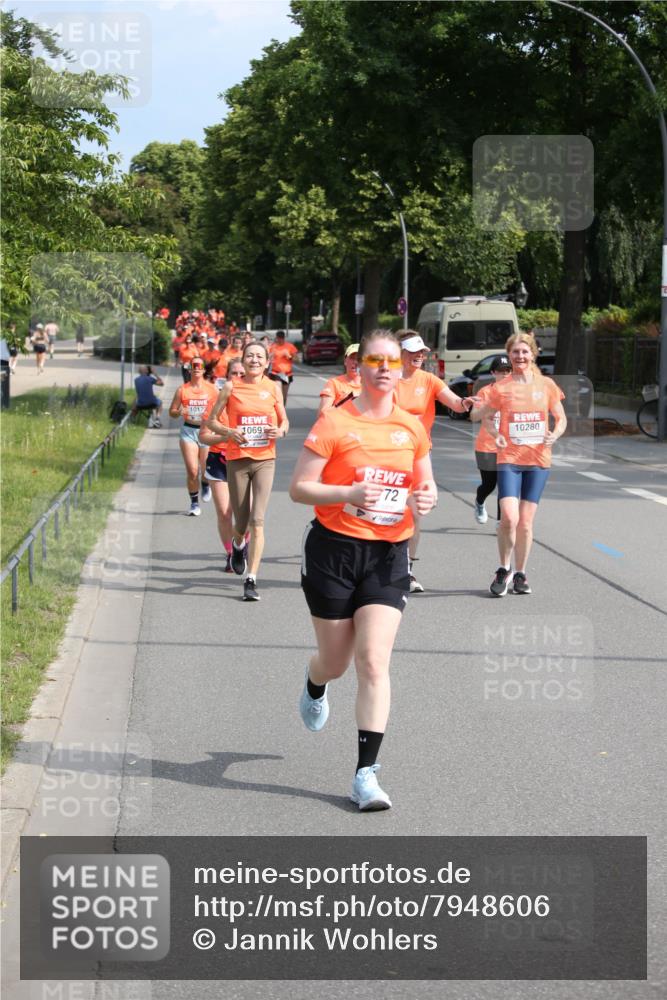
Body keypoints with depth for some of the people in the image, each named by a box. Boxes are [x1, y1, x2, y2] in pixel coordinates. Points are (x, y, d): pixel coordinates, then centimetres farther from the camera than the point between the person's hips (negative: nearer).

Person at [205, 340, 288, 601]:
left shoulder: (272, 388, 4)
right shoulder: (231, 387, 0)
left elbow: (284, 421, 15)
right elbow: (211, 420, 4)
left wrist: (280, 431, -8)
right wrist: (229, 432, -15)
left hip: (265, 460, 0)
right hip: (238, 460, 0)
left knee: (257, 521, -11)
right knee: (241, 522, 8)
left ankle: (251, 580, -8)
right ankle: (238, 545, 46)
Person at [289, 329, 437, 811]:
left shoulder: (412, 427, 6)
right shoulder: (335, 422, -7)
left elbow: (427, 486, 18)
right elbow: (299, 487, -8)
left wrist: (426, 499, -6)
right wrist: (349, 492, -23)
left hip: (388, 554, 2)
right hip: (334, 549, -2)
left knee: (374, 662, -11)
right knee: (336, 661, 10)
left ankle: (366, 773, -7)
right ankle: (314, 689, 50)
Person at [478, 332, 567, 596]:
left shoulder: (547, 385, 5)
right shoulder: (500, 388, 1)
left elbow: (561, 418, 13)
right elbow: (486, 416, 12)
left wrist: (554, 434, -8)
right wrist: (495, 435, -7)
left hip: (538, 460, 2)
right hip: (509, 459, -2)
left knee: (526, 521, 4)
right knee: (509, 518, -16)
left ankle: (520, 574, 19)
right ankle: (504, 569, 5)